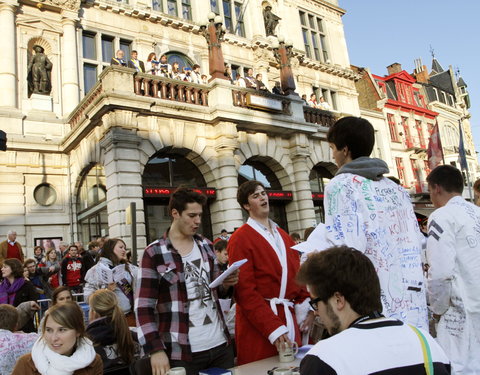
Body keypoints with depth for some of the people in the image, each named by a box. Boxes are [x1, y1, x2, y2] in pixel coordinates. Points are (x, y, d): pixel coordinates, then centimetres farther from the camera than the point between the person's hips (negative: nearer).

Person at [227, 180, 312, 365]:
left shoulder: (283, 236, 15)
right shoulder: (240, 239, -8)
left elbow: (297, 275, 15)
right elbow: (245, 290, -14)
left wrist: (306, 306, 0)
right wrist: (273, 328, -19)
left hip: (289, 318, 6)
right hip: (257, 323, -6)